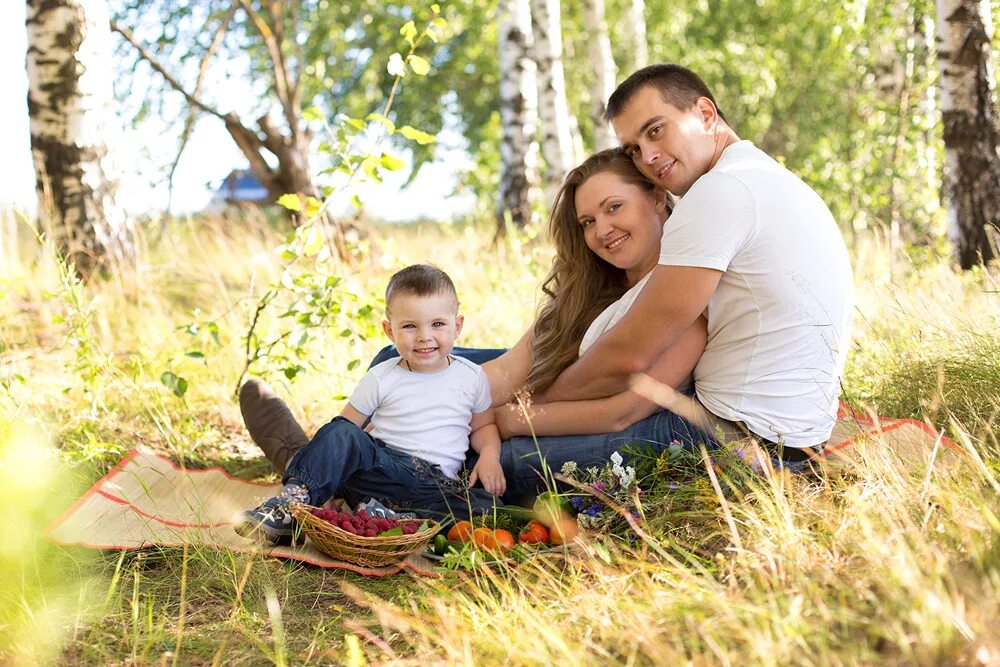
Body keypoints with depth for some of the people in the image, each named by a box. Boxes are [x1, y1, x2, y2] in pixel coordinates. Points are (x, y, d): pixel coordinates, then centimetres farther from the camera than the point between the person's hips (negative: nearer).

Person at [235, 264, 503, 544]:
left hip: (435, 485, 1)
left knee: (483, 504, -32)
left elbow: (483, 426, 22)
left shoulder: (472, 377, 8)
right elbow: (344, 428, 8)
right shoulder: (381, 379, 5)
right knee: (342, 434, -29)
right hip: (380, 466, 0)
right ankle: (293, 501, -33)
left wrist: (489, 455, 0)